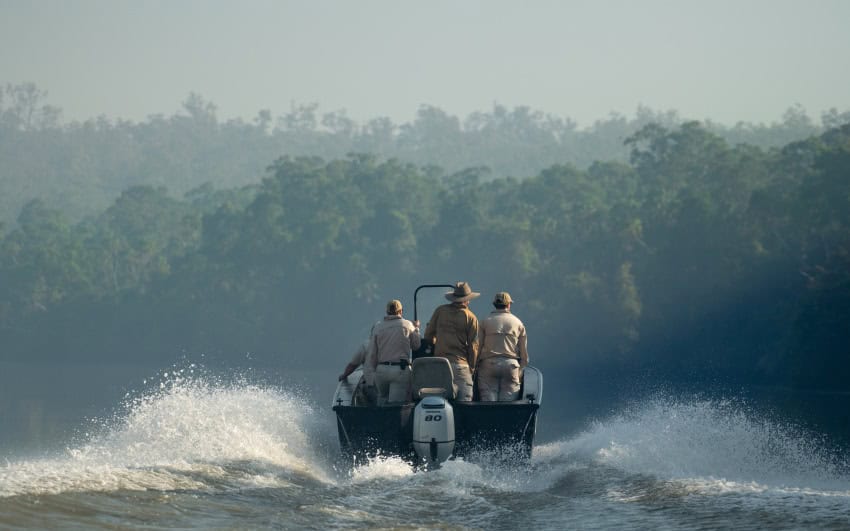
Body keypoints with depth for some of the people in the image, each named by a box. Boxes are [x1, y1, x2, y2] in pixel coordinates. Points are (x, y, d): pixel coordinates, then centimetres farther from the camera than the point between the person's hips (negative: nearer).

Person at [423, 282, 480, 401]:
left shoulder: (440, 311, 7)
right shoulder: (470, 318, -1)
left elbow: (428, 334, 12)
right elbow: (473, 346, -1)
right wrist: (472, 368, 8)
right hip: (460, 364, -3)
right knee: (464, 401, -5)